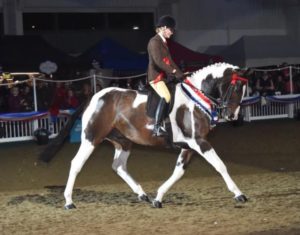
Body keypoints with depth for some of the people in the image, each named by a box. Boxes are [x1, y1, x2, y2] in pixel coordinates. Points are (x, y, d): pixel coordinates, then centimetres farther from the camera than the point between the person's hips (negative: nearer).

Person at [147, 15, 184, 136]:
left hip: (163, 76, 10)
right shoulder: (154, 42, -12)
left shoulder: (163, 42, 18)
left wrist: (179, 73, 8)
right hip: (155, 76, -10)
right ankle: (157, 127, -29)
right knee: (166, 97, -27)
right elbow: (158, 61, -23)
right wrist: (173, 71, -24)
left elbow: (169, 60, 19)